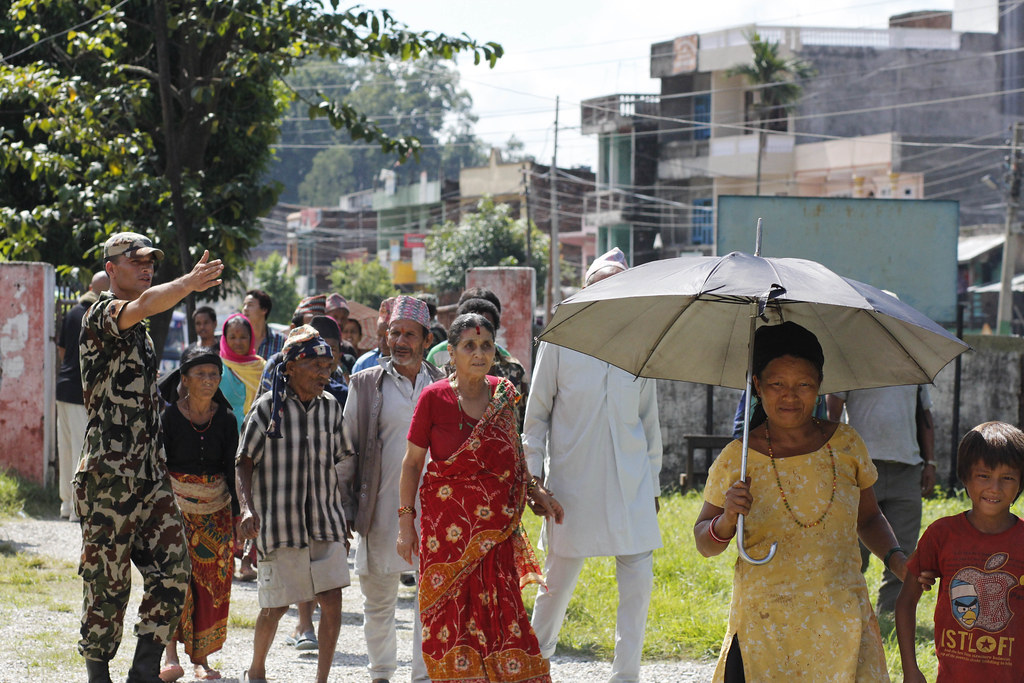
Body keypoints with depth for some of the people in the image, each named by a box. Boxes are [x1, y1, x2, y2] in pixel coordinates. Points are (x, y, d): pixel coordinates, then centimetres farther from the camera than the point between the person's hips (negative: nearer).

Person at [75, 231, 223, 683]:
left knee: (171, 569, -2)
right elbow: (144, 305, -32)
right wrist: (188, 284, -50)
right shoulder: (102, 315, -8)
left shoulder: (140, 331, 19)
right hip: (108, 476, -8)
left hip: (150, 473, 8)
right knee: (108, 581, 0)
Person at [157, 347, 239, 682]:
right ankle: (170, 656, -17)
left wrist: (236, 516, 2)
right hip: (175, 503, -3)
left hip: (215, 508, 3)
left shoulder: (226, 420, 1)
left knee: (211, 584, 2)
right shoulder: (168, 417, -7)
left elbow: (232, 470, 5)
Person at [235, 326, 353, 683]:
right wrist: (247, 508, -19)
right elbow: (244, 463, -4)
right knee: (276, 606, 3)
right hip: (279, 520, -4)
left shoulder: (330, 407, 7)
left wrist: (341, 519, 17)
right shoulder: (268, 408, -6)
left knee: (332, 600, -7)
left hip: (324, 521, 4)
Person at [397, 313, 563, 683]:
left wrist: (537, 491, 9)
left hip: (495, 524, 3)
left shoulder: (503, 393, 5)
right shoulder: (434, 397, -7)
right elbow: (412, 461, -2)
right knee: (453, 609, -1)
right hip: (449, 523, -3)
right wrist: (406, 521, -4)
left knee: (500, 608, 0)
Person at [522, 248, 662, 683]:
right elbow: (536, 416, 4)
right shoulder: (560, 342, 0)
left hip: (630, 483, 3)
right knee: (559, 578, 3)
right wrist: (533, 479, -2)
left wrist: (652, 484, 15)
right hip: (573, 481, -2)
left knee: (638, 578, -3)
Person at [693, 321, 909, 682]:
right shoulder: (736, 459, -2)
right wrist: (727, 521, -16)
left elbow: (868, 518, 17)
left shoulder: (845, 444, 5)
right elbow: (704, 543, 5)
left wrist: (895, 558, 0)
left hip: (841, 624, 2)